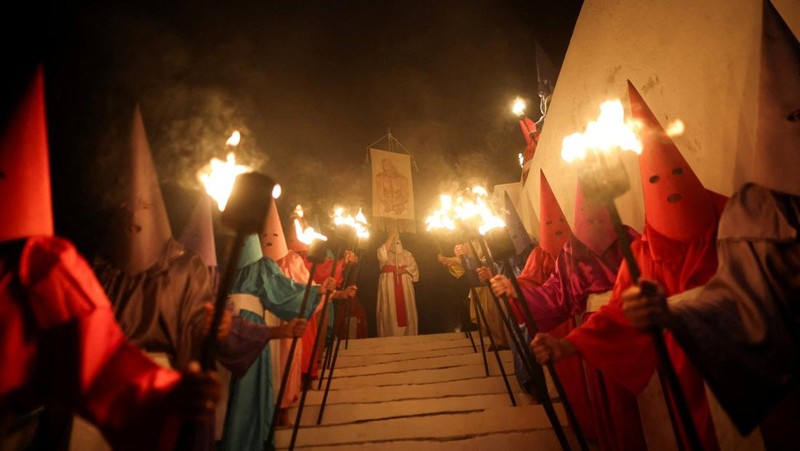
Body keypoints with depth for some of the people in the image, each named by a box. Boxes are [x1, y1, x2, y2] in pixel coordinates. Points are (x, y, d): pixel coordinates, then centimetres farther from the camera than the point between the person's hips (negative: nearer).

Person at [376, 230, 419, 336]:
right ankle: (391, 336, -2)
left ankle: (408, 336, 7)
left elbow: (414, 267, 6)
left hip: (404, 286, 3)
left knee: (406, 311, 0)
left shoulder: (406, 254, 17)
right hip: (389, 286, -2)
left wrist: (403, 270, -13)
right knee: (390, 311, -7)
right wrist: (391, 237, -12)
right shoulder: (386, 253, 9)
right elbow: (381, 254, -17)